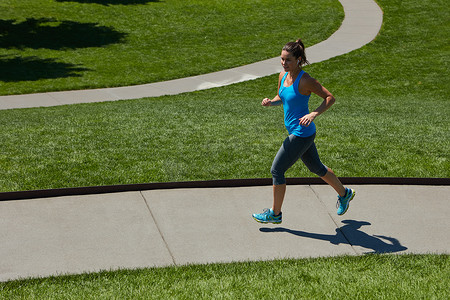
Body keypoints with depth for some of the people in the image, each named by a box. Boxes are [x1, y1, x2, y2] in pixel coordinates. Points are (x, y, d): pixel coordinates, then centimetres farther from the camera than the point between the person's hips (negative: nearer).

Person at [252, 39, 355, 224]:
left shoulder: (305, 81, -21)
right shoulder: (283, 76, 2)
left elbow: (330, 98, -15)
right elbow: (281, 98, 18)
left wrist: (314, 114, -28)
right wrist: (270, 102, -4)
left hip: (302, 134, -9)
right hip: (294, 132, 9)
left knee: (276, 170, -3)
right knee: (316, 168, 24)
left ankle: (275, 214, 13)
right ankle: (344, 194, 43)